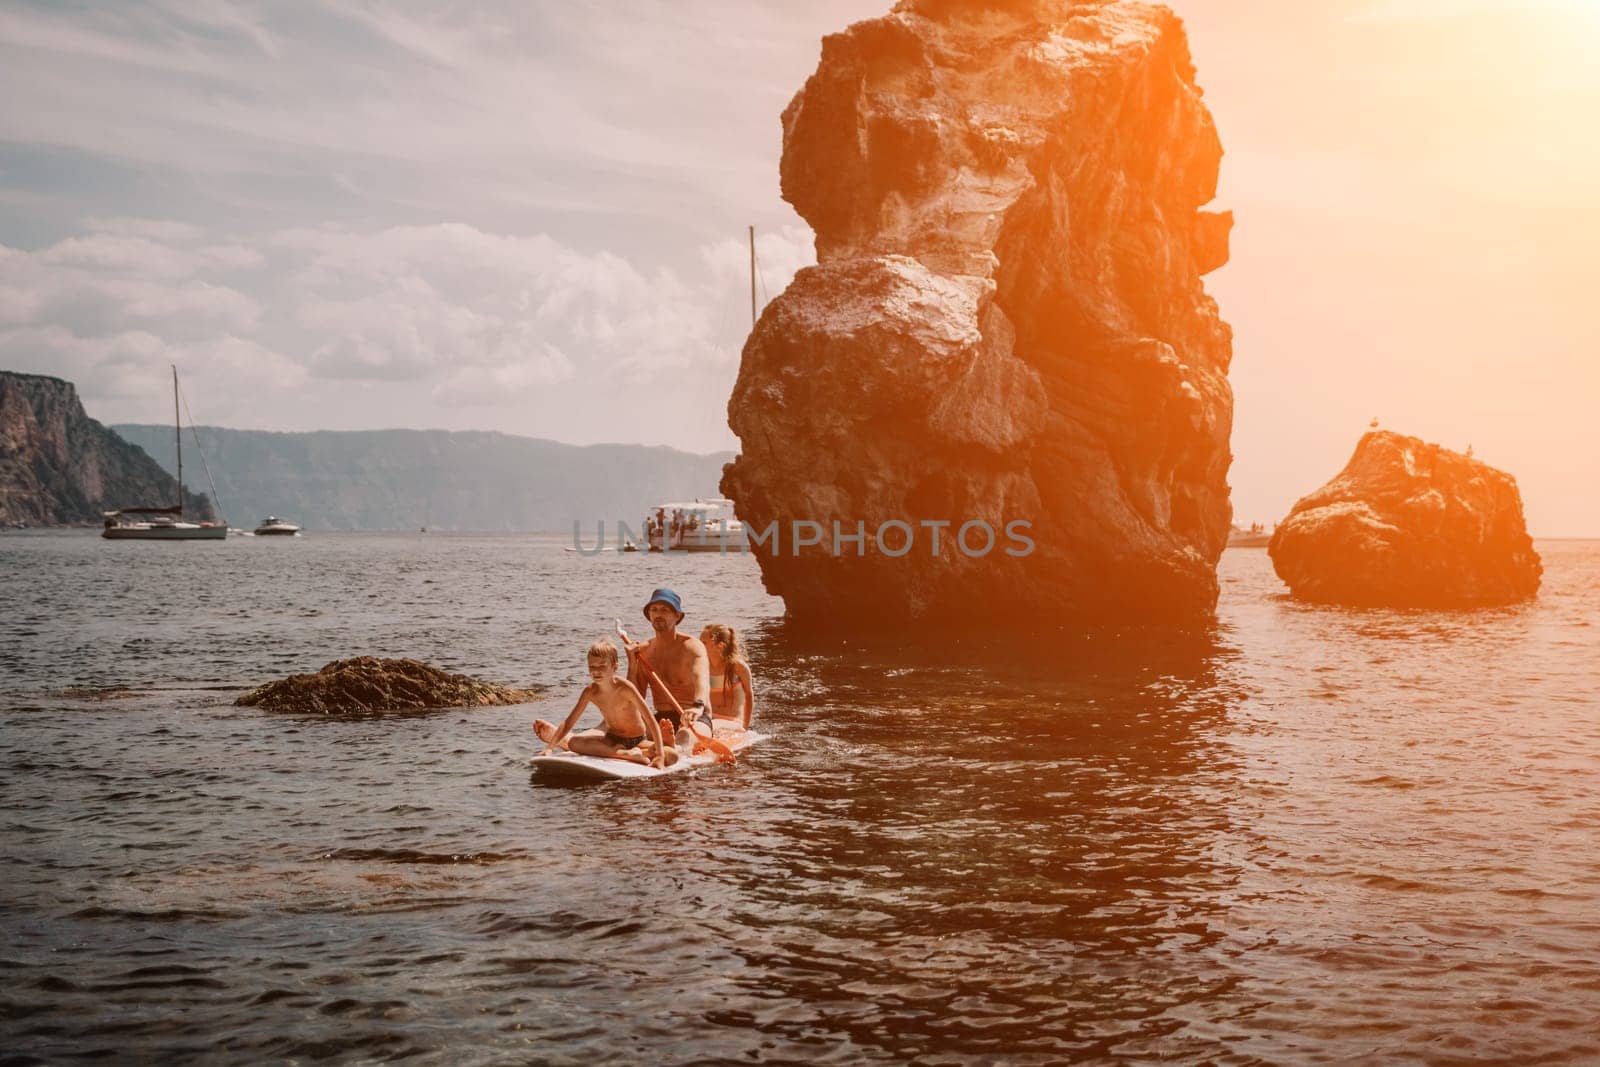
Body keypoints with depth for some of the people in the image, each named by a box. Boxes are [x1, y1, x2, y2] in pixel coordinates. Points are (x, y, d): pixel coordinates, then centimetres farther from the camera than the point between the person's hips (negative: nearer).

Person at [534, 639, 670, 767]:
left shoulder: (624, 687, -22)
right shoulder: (590, 692, -8)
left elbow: (652, 721, -25)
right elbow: (569, 722, -3)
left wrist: (660, 756, -33)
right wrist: (550, 748, -16)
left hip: (637, 741, -3)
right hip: (611, 738, 3)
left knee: (672, 756, -31)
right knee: (573, 743, -26)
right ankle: (628, 754, -27)